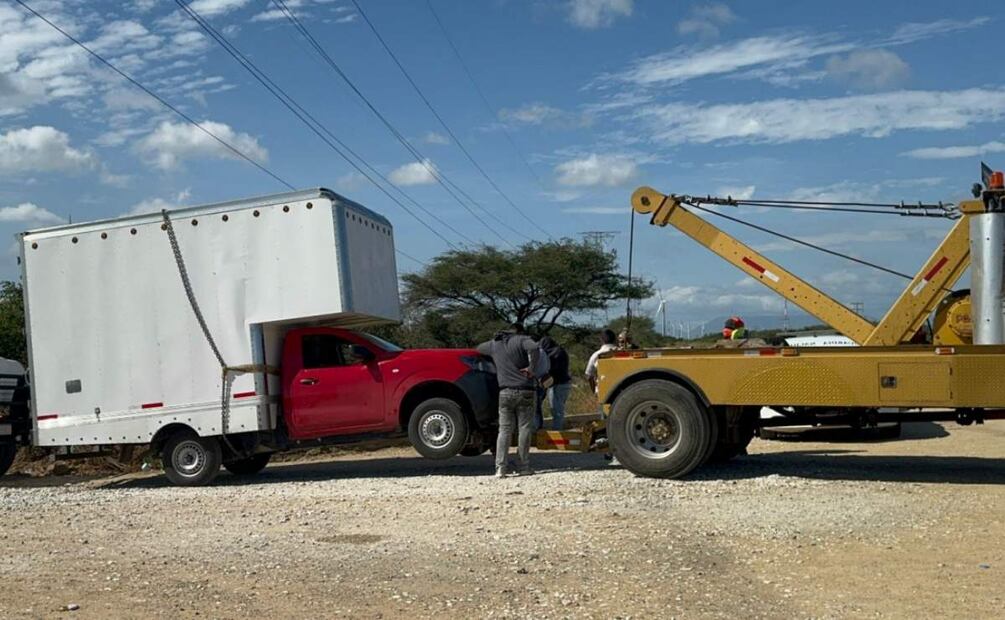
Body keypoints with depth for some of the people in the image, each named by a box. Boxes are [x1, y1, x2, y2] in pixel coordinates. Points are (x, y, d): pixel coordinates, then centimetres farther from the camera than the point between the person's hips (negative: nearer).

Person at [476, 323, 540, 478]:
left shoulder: (494, 344, 15)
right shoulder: (522, 340, 0)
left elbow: (479, 349, 36)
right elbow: (533, 348, -23)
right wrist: (531, 368, -14)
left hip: (505, 392, 3)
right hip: (524, 391, -3)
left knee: (504, 430, 5)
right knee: (525, 428, 4)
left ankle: (501, 467, -4)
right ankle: (523, 467, 3)